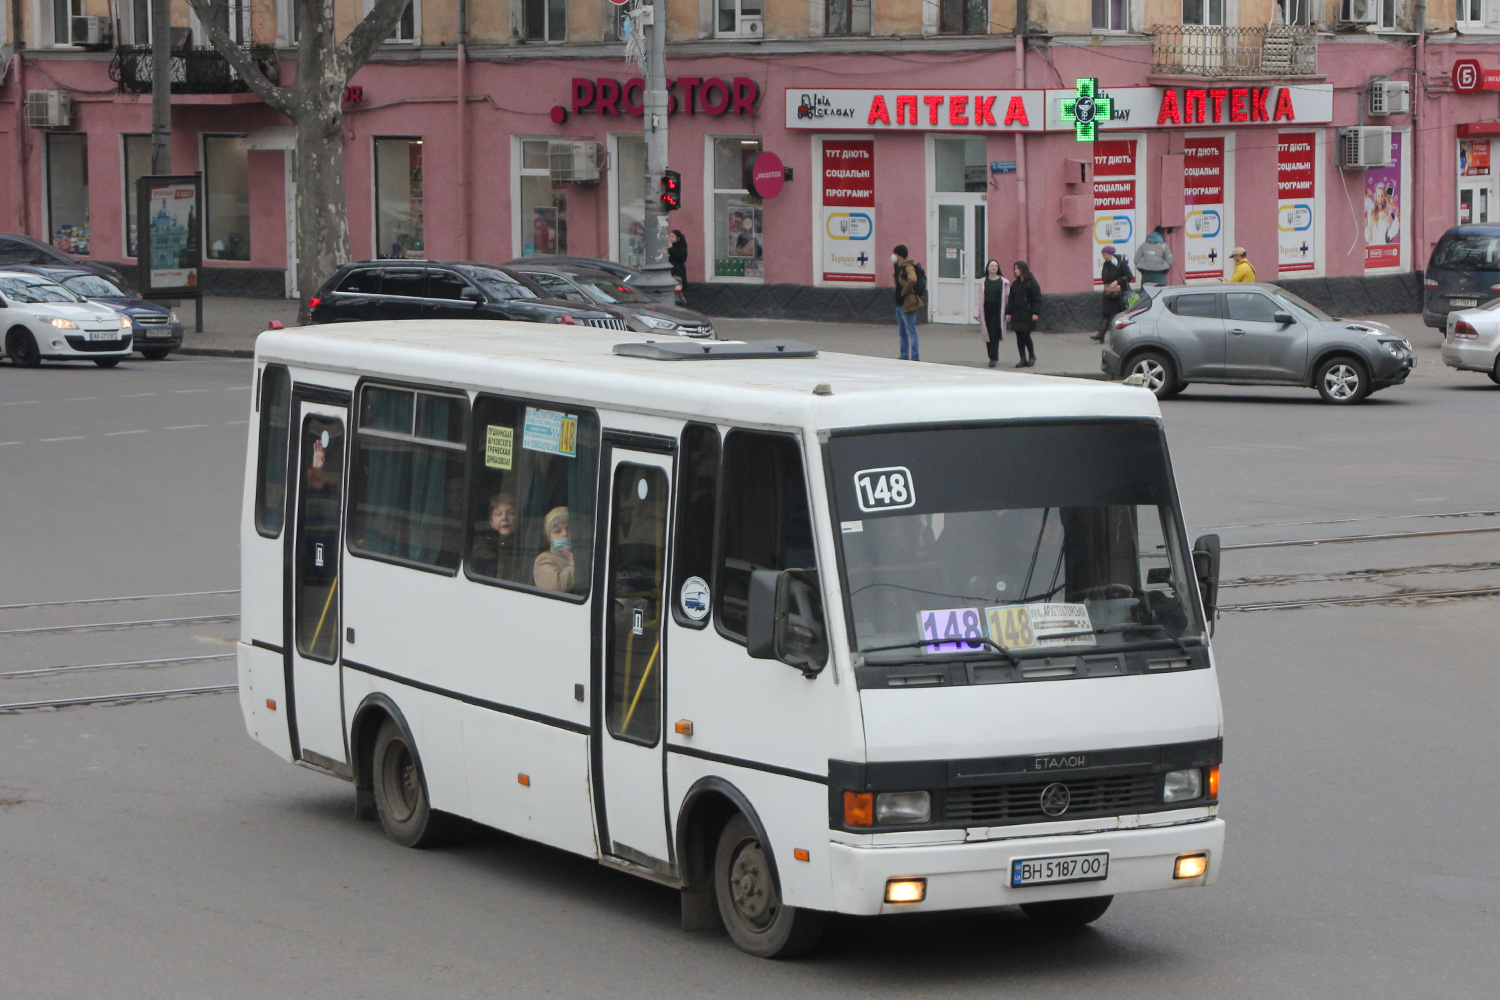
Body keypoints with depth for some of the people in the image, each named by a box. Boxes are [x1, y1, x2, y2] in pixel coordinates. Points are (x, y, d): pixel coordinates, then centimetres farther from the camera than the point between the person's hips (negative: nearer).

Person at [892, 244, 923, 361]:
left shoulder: (908, 266, -15)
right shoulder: (899, 266, 15)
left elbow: (912, 280, -34)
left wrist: (904, 291, -23)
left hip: (907, 303, -11)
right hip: (900, 303, 11)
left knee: (910, 331, -10)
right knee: (902, 331, 16)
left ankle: (914, 357, -11)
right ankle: (904, 355, 24)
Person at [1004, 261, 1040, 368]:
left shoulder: (1032, 283, -4)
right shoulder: (1015, 284, 12)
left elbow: (1037, 299, -7)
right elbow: (1011, 299, 13)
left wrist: (1036, 313, -15)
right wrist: (1008, 312, 5)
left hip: (1028, 314, -6)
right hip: (1017, 314, 6)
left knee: (1025, 335, -10)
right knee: (1019, 337, 3)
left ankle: (1032, 355, 12)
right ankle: (1023, 359, 7)